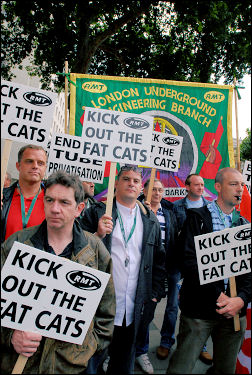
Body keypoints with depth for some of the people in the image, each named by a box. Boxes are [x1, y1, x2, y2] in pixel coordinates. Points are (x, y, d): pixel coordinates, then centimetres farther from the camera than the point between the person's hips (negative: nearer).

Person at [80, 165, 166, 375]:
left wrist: (155, 294, 7)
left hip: (132, 310, 3)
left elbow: (159, 260, 12)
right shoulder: (97, 213, -2)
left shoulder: (151, 221, 7)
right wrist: (98, 235, -21)